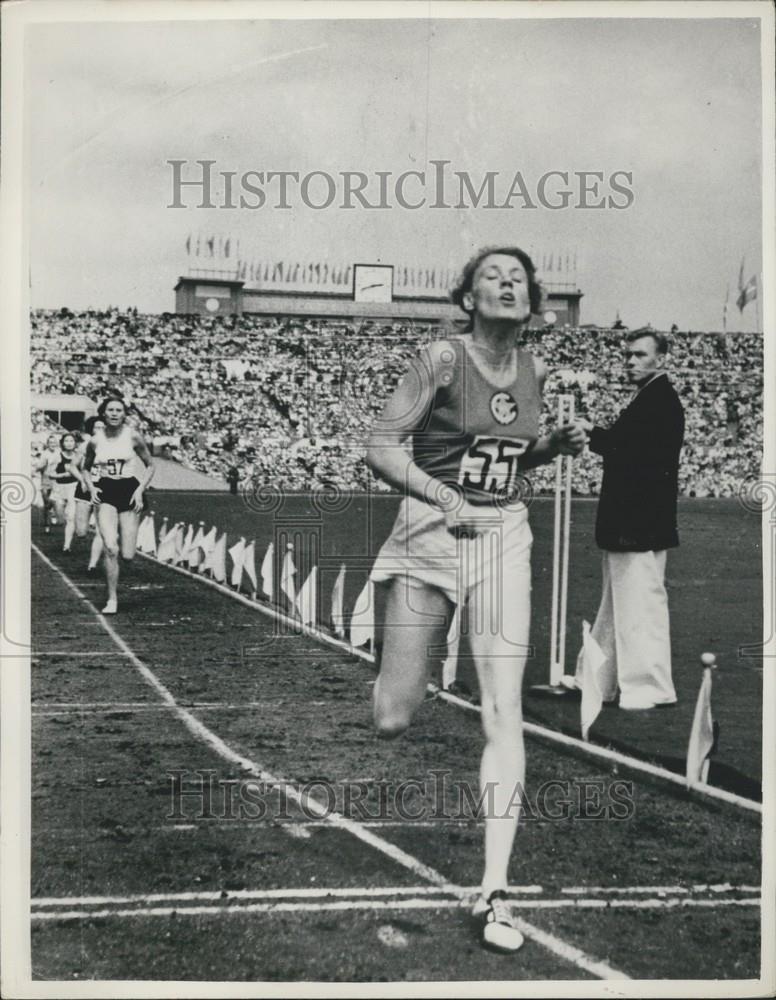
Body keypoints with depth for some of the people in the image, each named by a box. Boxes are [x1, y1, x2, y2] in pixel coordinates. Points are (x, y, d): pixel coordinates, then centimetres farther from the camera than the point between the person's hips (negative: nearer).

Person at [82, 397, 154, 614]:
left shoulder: (133, 436, -2)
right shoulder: (95, 440, 1)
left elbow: (150, 466, 7)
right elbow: (86, 468, 17)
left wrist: (140, 490, -5)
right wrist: (91, 488, -1)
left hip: (129, 491, 0)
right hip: (105, 493, 0)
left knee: (128, 556, -2)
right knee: (111, 549, -17)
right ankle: (112, 600, -3)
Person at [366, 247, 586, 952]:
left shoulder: (533, 371, 8)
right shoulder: (441, 360, -8)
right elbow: (382, 447, -9)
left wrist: (556, 446, 2)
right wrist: (441, 493, -24)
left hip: (504, 538, 3)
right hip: (431, 533, -3)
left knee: (504, 710, -7)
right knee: (392, 721, -1)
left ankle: (494, 890, -2)